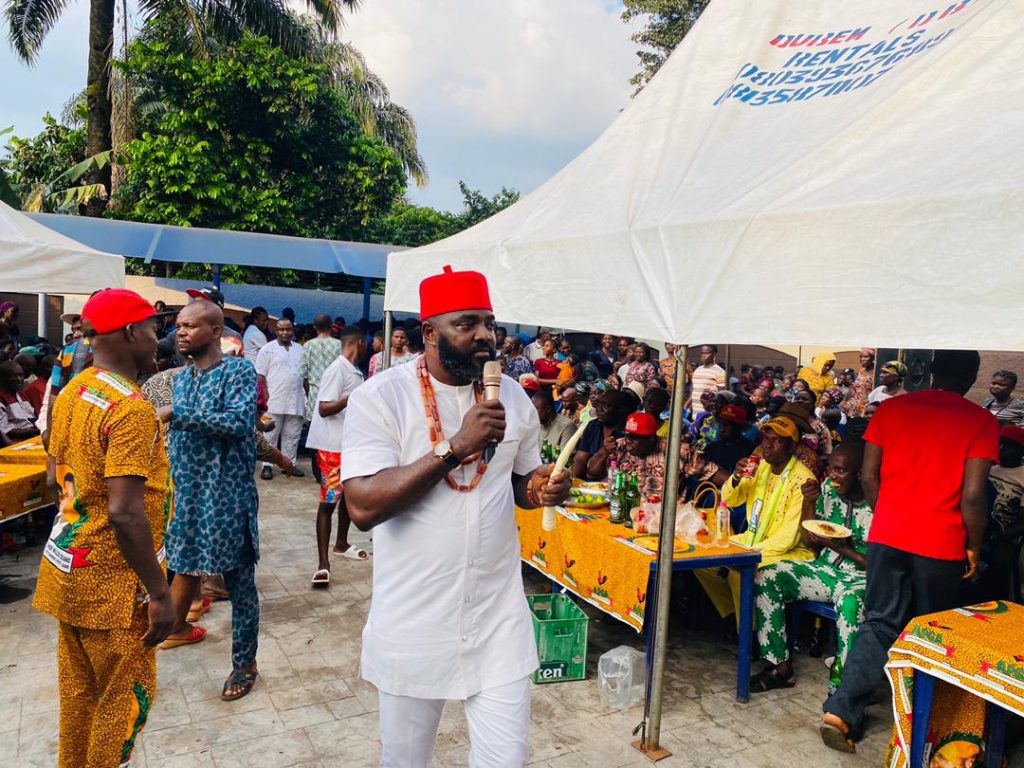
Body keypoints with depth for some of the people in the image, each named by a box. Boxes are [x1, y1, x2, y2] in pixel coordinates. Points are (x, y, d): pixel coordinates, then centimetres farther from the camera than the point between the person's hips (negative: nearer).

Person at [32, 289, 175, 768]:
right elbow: (125, 514, -27)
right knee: (127, 698, 7)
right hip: (112, 580, -9)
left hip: (68, 568, 9)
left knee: (78, 690, 21)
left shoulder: (69, 394, 6)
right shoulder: (131, 409, -23)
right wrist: (159, 593, -21)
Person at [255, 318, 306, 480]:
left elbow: (305, 374, 17)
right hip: (274, 400, -4)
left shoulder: (300, 350, 13)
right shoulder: (267, 349, -1)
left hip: (296, 401, 4)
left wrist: (306, 395, 10)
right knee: (270, 435, 1)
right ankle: (267, 466, 7)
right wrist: (265, 396, -12)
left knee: (292, 435, 9)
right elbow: (260, 375, -4)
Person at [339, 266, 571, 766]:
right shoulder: (381, 396, -13)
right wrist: (456, 446, -27)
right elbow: (363, 506, -23)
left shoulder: (513, 397, 2)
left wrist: (543, 489, -9)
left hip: (498, 617, 3)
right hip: (413, 621, -2)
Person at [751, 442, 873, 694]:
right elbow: (810, 542, 8)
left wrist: (842, 548, -24)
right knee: (767, 577, -13)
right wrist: (809, 502, -5)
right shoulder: (828, 488, 2)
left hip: (860, 579, -6)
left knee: (850, 603, -40)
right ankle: (781, 667, -5)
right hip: (825, 569, 6)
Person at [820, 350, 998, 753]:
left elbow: (869, 476, 2)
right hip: (941, 545, -2)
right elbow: (972, 495, -11)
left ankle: (842, 712, 0)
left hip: (886, 536, 2)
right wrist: (974, 547, 3)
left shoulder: (891, 408, 3)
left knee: (879, 624, 10)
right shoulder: (981, 422, -5)